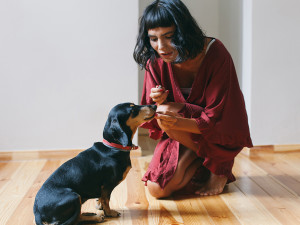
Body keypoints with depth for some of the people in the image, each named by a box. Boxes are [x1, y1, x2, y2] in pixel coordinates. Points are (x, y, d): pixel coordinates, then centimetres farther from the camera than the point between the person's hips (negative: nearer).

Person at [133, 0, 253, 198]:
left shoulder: (215, 53, -24)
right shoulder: (156, 61, -12)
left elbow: (215, 118, -25)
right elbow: (156, 116, -5)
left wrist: (177, 122, -43)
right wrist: (159, 102, -29)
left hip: (220, 133, -3)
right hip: (183, 137, 4)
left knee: (168, 112, -30)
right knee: (158, 189, -16)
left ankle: (220, 166, -8)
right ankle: (201, 162, 14)